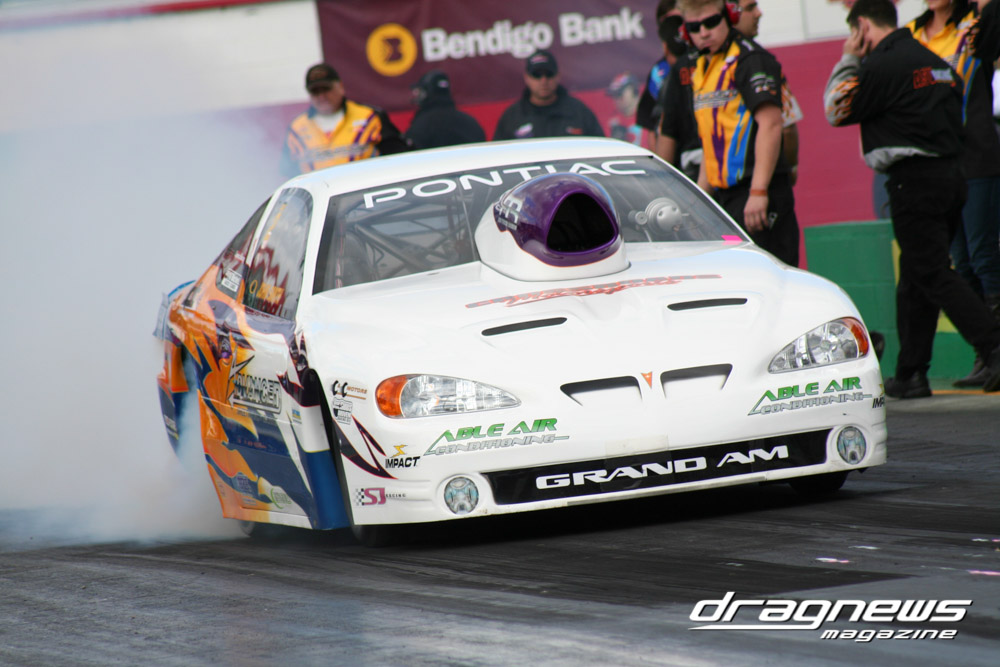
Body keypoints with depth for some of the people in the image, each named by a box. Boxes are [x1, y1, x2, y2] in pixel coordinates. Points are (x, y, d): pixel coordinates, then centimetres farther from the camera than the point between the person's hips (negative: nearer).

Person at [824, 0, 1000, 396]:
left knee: (934, 275, -9)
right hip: (951, 174, 9)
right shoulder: (936, 63, 17)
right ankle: (911, 374, 16)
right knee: (915, 280, 14)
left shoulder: (881, 66, -11)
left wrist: (847, 61, 6)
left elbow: (836, 110, -4)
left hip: (914, 181, -9)